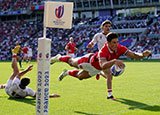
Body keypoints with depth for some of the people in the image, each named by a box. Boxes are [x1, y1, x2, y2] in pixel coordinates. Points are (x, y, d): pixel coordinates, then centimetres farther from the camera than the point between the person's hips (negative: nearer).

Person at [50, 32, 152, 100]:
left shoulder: (120, 48, -32)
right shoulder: (103, 52, -49)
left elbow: (133, 55, -36)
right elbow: (103, 65, -66)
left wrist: (143, 55, -56)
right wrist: (114, 61, -81)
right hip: (89, 60, -5)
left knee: (79, 76, 27)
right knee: (72, 62, 26)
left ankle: (67, 73, 58)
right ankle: (59, 58, 57)